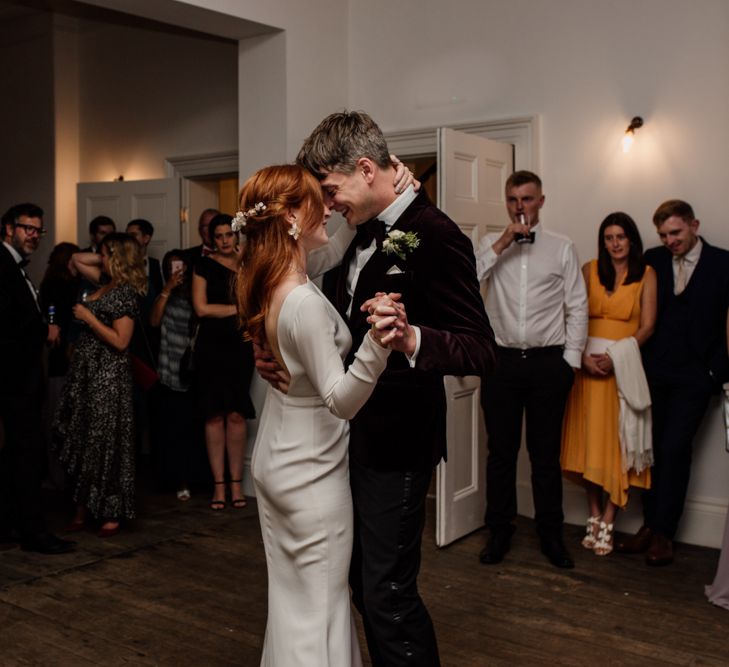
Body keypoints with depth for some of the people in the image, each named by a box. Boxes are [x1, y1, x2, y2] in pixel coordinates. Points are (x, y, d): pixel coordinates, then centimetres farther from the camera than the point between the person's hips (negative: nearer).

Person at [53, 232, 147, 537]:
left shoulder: (126, 292, -14)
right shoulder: (106, 284, 11)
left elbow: (120, 341, -19)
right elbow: (77, 259, 25)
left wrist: (88, 317, -15)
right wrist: (104, 259, 11)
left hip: (108, 376, -9)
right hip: (86, 372, 9)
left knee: (104, 443, -1)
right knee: (80, 442, 10)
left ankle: (111, 513, 10)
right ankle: (83, 507, 19)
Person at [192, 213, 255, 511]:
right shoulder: (205, 265, 5)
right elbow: (201, 308, -4)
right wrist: (239, 308, -3)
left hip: (240, 346, 1)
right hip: (211, 347, -1)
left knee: (236, 414, -1)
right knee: (215, 415, -2)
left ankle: (236, 483, 6)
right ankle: (219, 484, 5)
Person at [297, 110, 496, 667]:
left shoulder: (435, 235, -18)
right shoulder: (367, 235, 10)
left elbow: (480, 350, -22)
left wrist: (411, 339, -41)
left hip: (396, 443, -9)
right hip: (354, 435, 9)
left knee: (388, 593, -1)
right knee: (363, 581, 20)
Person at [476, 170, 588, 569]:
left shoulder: (562, 248, 4)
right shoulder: (490, 246, 7)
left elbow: (577, 308, 3)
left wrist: (571, 360, -2)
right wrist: (501, 244, -14)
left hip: (548, 362, -1)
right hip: (502, 360, 1)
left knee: (545, 454, 8)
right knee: (501, 451, 8)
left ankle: (550, 534, 22)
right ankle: (499, 532, 22)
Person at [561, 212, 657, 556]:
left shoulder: (646, 275, 3)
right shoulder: (590, 270, 7)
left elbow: (647, 326, -2)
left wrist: (615, 355, -15)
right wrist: (584, 356, -13)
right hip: (588, 364, 2)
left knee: (617, 444, -2)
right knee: (589, 440, 4)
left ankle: (608, 524, 3)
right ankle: (593, 517, 14)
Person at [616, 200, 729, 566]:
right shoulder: (652, 261, 6)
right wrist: (638, 362, -2)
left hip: (694, 375, -3)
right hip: (654, 371, 3)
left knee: (674, 449, -6)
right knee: (652, 448, 7)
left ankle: (662, 534, 6)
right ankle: (650, 525, 17)